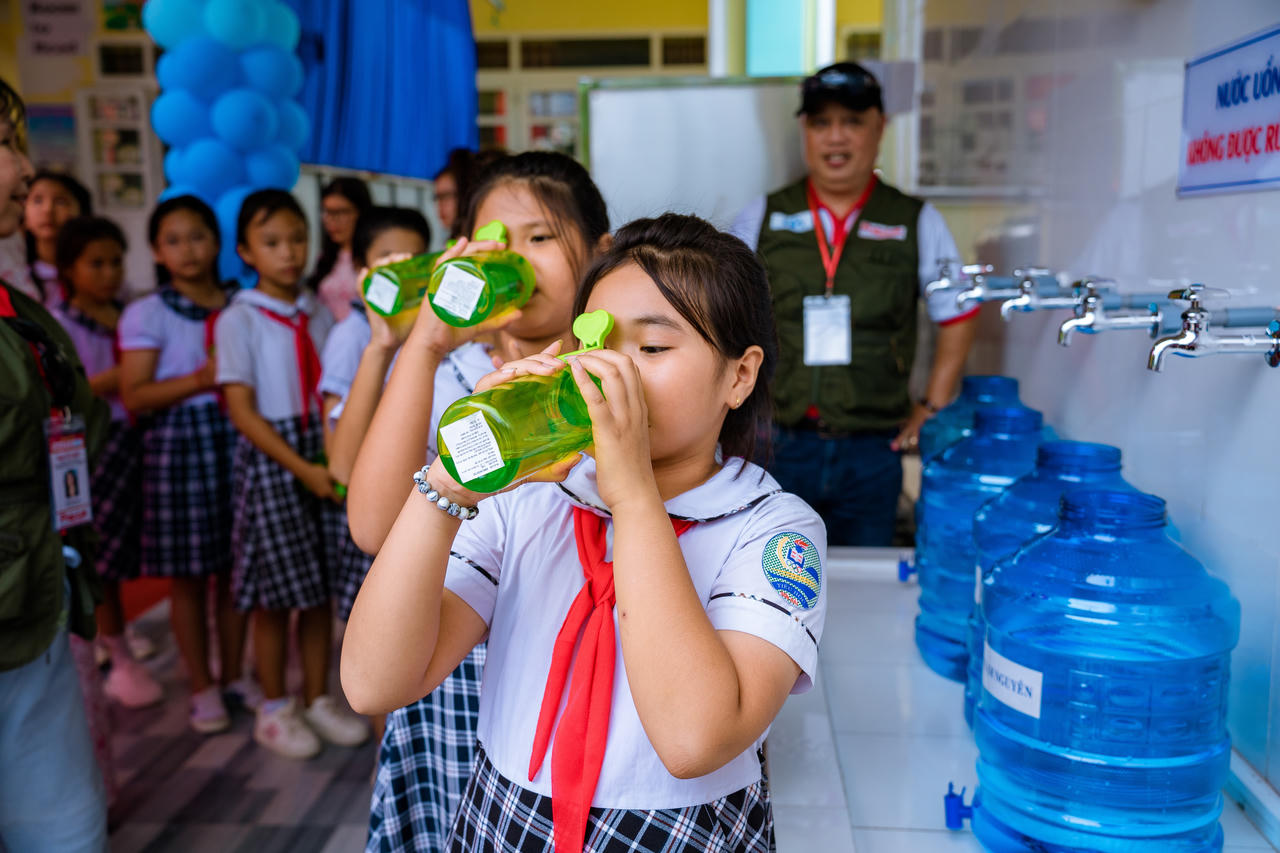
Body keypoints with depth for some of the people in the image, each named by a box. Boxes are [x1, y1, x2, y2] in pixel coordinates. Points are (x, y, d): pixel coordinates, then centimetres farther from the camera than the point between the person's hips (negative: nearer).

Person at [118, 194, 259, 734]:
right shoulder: (147, 314, -1)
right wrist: (200, 379, -18)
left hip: (238, 440, 3)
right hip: (178, 444, -3)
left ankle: (234, 676, 25)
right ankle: (202, 688, 19)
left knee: (236, 568, 9)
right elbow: (134, 397, -8)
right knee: (188, 576, 4)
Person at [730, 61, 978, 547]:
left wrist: (932, 408, 6)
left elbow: (957, 319, 11)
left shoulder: (918, 224, 4)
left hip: (873, 450, 0)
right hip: (777, 444, 0)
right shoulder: (760, 219, 5)